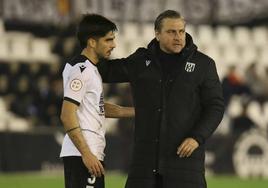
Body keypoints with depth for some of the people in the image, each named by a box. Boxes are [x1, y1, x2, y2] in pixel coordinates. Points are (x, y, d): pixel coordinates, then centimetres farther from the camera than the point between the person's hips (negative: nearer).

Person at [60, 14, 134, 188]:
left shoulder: (91, 69, 18)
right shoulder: (80, 69, -13)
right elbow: (67, 115, -19)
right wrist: (86, 154, -22)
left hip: (90, 153, 10)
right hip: (82, 154, -10)